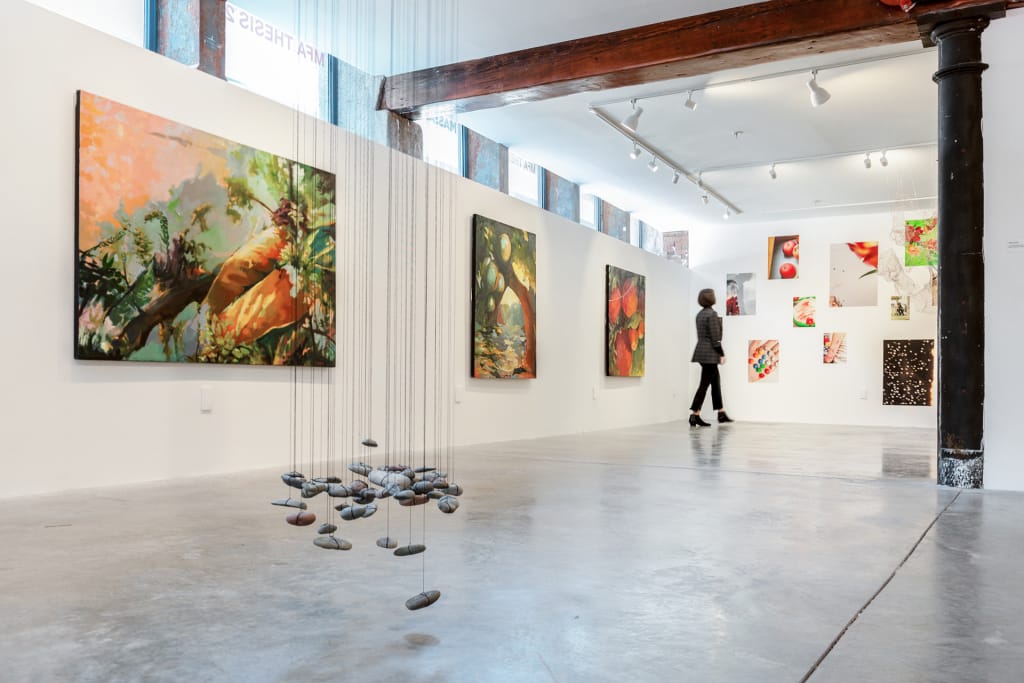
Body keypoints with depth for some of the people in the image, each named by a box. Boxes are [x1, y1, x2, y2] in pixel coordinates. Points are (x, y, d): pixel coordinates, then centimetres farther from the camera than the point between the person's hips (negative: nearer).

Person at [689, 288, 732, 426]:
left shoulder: (700, 314, 12)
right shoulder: (712, 314, -15)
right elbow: (715, 337, -17)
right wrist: (721, 354, -12)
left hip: (702, 351, 9)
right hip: (710, 354, -9)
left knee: (716, 382, 16)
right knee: (704, 384, -5)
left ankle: (721, 414, 23)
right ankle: (694, 415, -5)